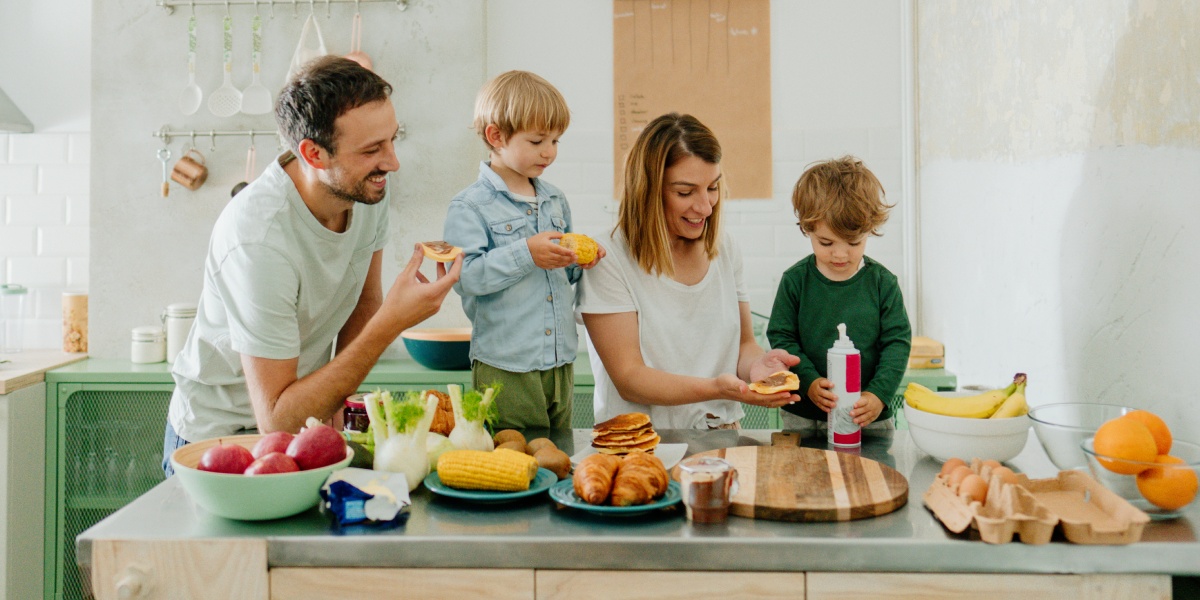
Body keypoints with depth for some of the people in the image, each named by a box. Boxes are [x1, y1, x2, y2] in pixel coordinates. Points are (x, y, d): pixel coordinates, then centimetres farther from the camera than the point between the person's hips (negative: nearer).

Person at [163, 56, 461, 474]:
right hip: (219, 436, -5)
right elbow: (276, 420, -30)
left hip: (304, 422, 5)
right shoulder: (259, 239, -32)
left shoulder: (370, 187, -10)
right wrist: (392, 322, -34)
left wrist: (333, 412, -6)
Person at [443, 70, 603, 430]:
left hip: (561, 364, 6)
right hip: (504, 369, -6)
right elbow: (464, 276, -19)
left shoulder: (556, 200, 14)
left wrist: (580, 262, 2)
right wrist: (525, 254, -23)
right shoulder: (469, 206, -7)